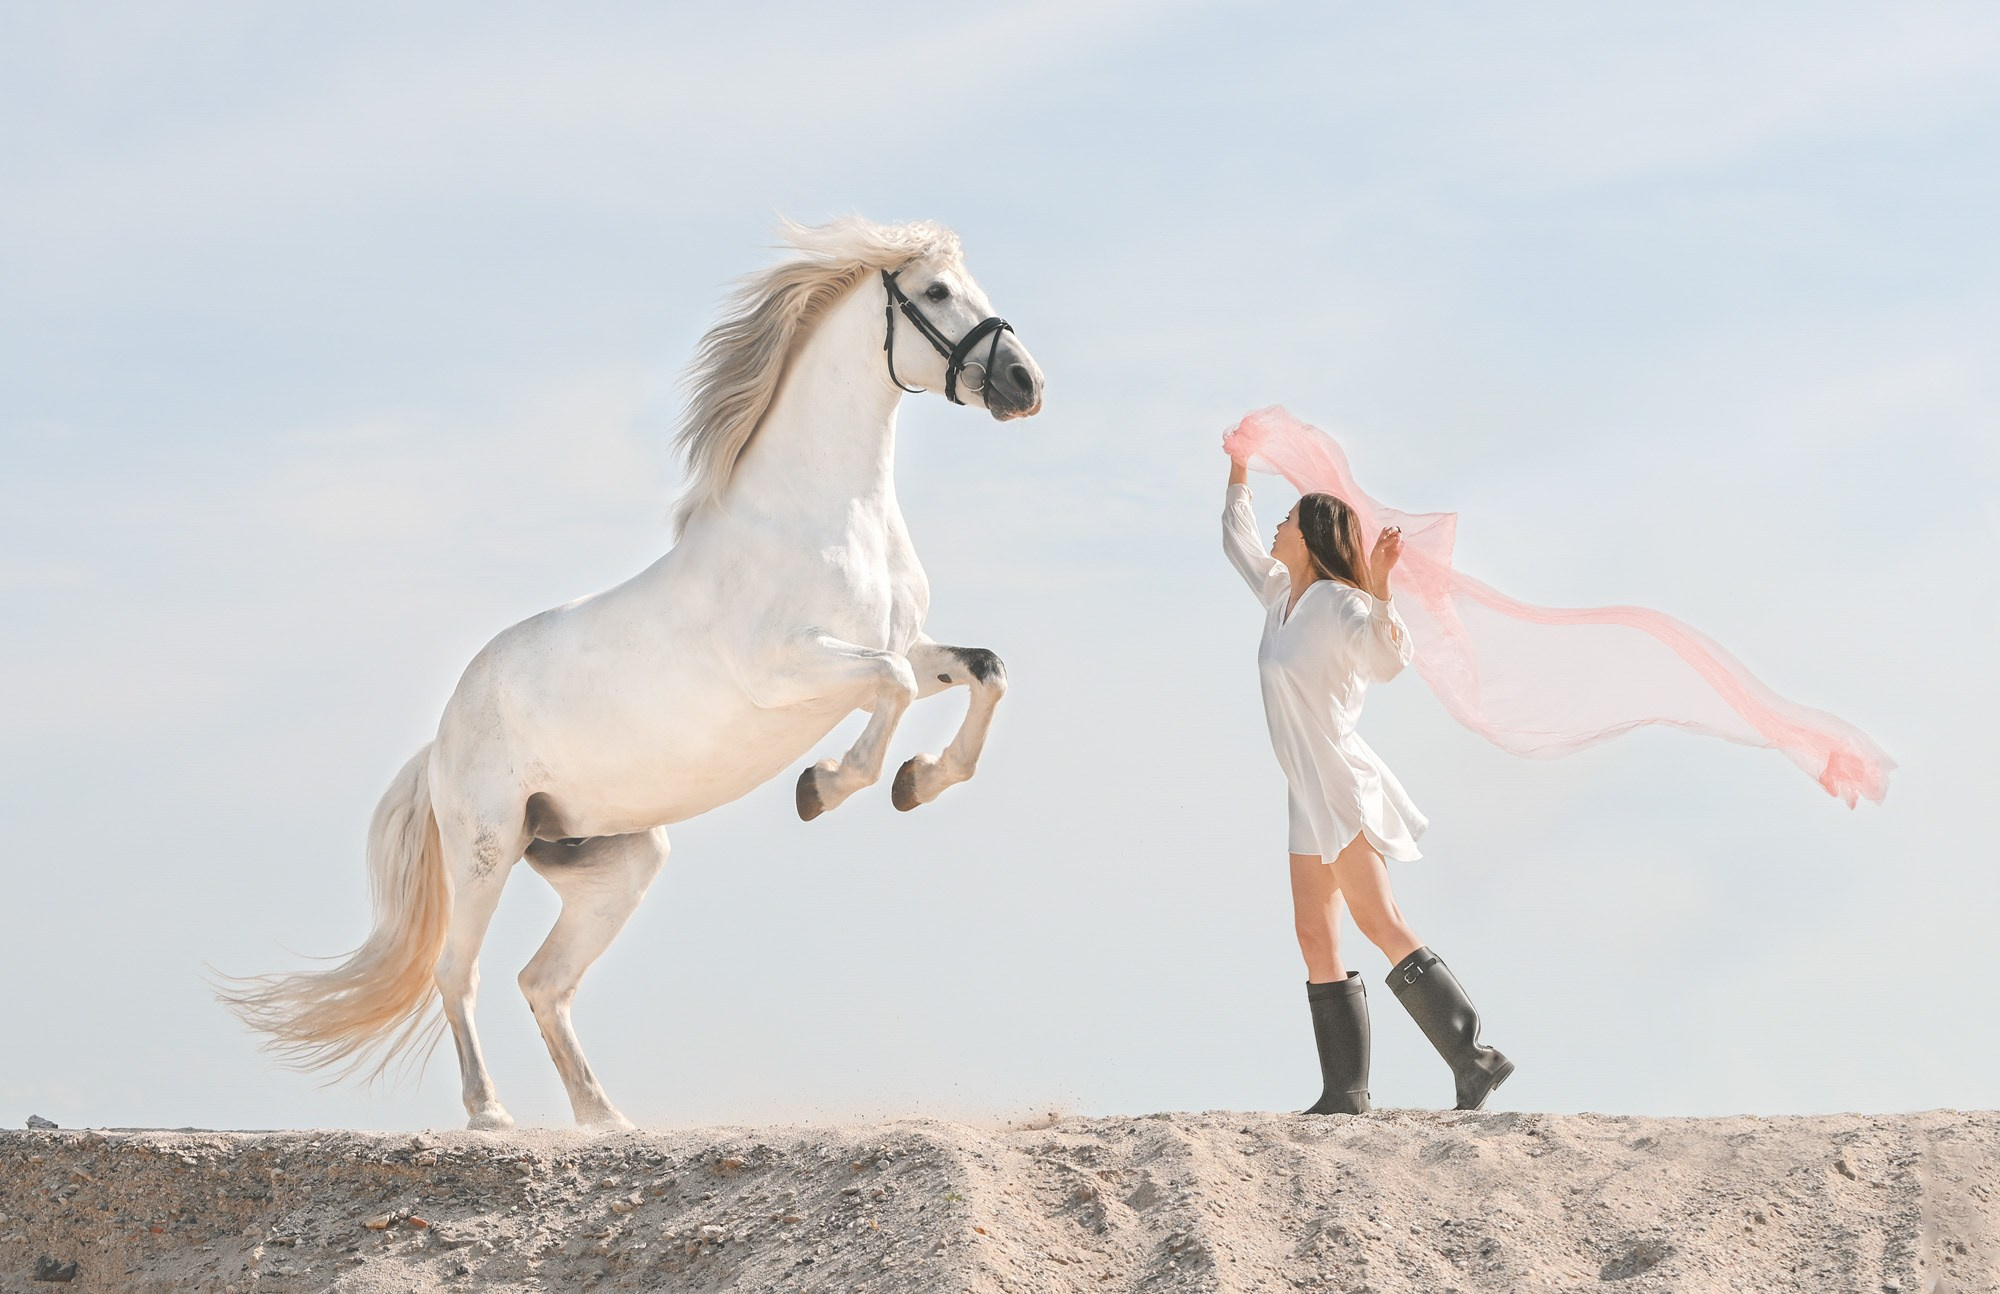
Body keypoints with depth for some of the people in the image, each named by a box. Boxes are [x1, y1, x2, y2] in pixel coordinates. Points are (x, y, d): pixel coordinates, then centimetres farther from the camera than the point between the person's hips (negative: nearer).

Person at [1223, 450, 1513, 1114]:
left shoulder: (1337, 602, -11)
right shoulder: (1281, 593, 14)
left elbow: (1390, 659, -28)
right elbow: (1237, 543, 33)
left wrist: (1378, 585, -39)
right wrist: (1238, 473, 33)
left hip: (1342, 785, -9)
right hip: (1309, 793, 9)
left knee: (1382, 926, -18)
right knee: (1316, 942, 5)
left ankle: (1472, 1056, -20)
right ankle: (1346, 1093, 4)